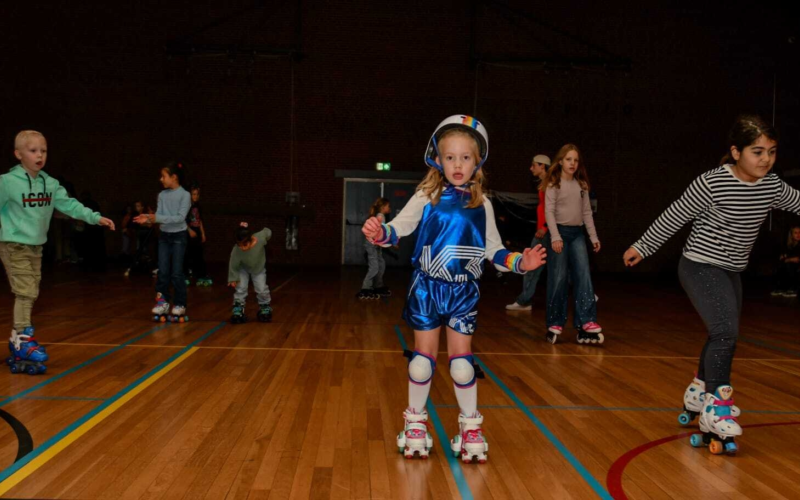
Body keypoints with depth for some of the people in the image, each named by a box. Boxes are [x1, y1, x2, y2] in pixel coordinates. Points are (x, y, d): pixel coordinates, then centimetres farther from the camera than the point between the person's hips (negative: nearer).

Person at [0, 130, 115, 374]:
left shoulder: (50, 184, 4)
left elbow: (69, 204, 3)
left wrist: (95, 217, -5)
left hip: (36, 246, 7)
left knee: (30, 294, 11)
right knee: (25, 292, -11)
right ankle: (23, 338, -3)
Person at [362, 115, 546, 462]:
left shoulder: (482, 205, 2)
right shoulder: (427, 196, -5)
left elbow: (493, 249, 7)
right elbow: (400, 227, -14)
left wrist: (519, 262, -8)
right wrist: (381, 233, -34)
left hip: (464, 292, 1)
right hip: (427, 288, -1)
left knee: (461, 359, 4)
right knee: (423, 356, 9)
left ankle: (470, 427, 22)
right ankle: (416, 422, 26)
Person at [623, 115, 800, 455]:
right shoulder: (712, 183, -20)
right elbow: (673, 218, -11)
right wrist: (642, 248, -3)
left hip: (732, 272, 7)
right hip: (700, 266, -7)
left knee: (722, 339, 14)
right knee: (726, 332, -20)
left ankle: (697, 396, 35)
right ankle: (716, 412, -13)